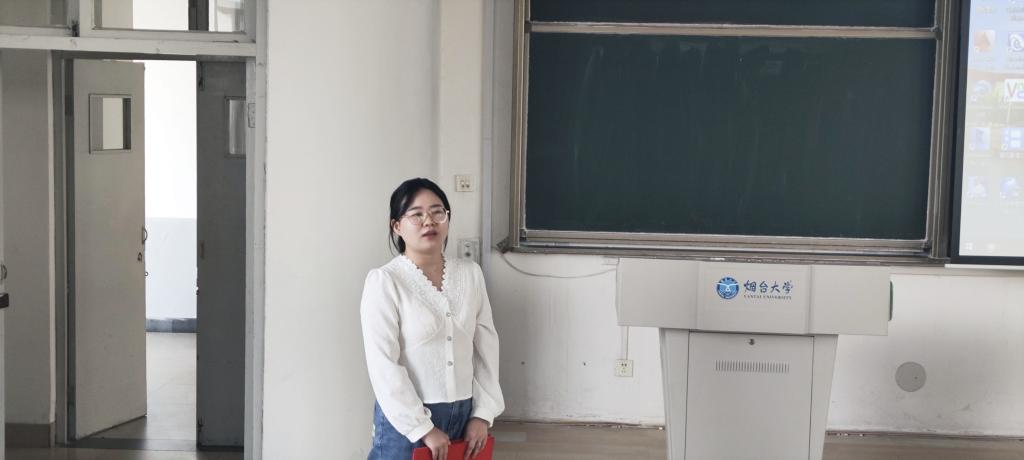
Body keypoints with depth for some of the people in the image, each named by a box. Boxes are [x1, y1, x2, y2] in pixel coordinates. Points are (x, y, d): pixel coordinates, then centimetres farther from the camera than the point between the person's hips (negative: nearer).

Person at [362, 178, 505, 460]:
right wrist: (422, 427, -15)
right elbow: (383, 365, -14)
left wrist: (483, 413, 2)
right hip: (405, 420, -4)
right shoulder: (384, 281, -9)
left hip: (463, 415, 4)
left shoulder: (470, 274, 5)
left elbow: (486, 346, 8)